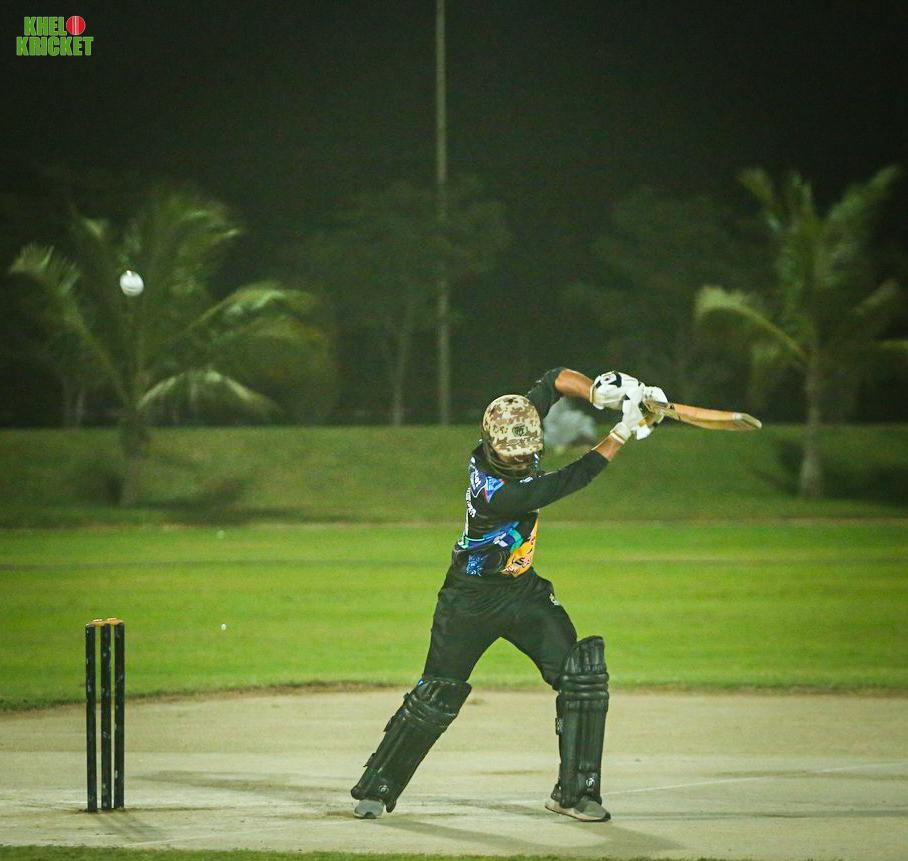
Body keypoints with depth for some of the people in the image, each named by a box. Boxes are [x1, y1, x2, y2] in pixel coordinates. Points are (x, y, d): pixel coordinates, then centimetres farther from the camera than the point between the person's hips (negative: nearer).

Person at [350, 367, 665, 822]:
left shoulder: (515, 434, -12)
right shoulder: (495, 492, -32)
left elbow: (553, 379, -4)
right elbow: (570, 481, -31)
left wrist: (598, 393, -22)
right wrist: (622, 432, -28)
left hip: (523, 590, 7)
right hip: (471, 597, -7)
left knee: (584, 677, -8)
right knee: (436, 698, -1)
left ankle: (575, 790, 0)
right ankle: (376, 788, 16)